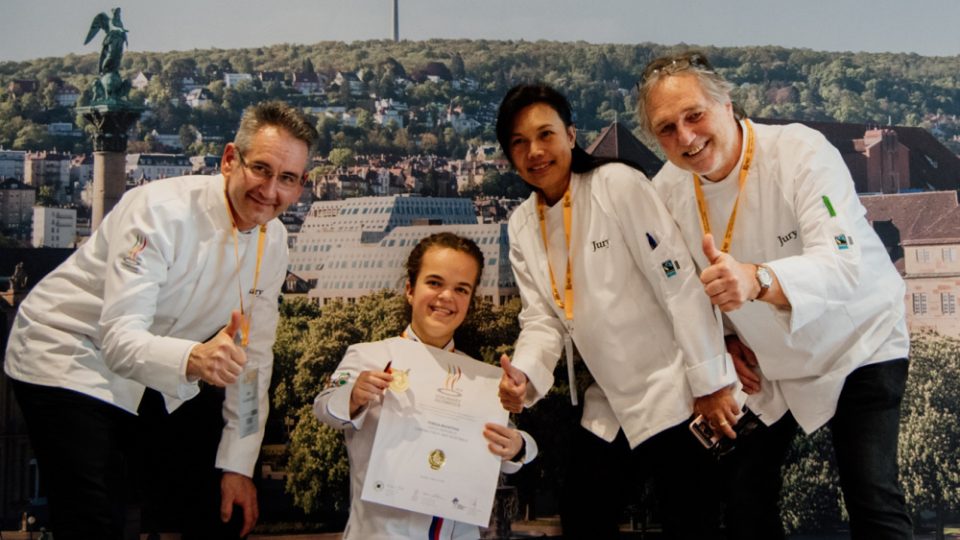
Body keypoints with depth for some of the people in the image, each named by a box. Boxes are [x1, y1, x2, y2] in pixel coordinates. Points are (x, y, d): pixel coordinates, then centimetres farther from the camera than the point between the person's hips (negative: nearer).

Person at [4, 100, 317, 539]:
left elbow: (253, 355, -1)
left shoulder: (273, 240, -5)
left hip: (158, 374, 7)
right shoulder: (160, 211, -26)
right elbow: (119, 339, -33)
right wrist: (192, 359, -54)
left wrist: (238, 465, -4)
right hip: (70, 361, -7)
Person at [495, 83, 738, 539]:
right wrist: (523, 376, -19)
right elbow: (542, 319, 2)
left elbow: (679, 283, -17)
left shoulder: (619, 185, -15)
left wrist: (709, 382, -18)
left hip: (671, 394, -6)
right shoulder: (522, 226, 4)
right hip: (608, 407, 6)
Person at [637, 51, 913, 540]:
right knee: (745, 496, 7)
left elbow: (844, 265, -39)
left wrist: (757, 280, -56)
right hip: (765, 363, 5)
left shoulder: (801, 152, -27)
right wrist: (720, 340, -5)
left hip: (855, 343, -5)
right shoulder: (667, 190, -11)